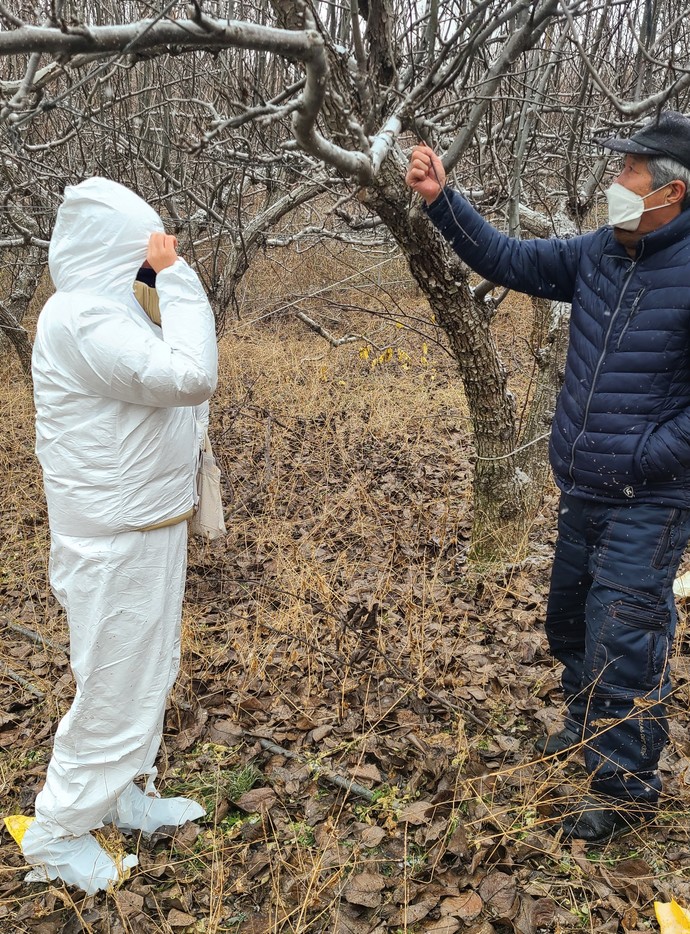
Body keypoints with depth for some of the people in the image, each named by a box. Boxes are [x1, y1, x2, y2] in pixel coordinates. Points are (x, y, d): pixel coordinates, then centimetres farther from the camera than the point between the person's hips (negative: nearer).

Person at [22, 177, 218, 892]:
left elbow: (169, 387, 11)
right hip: (117, 539, -10)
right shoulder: (82, 316, -22)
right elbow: (190, 375, -31)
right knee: (116, 684, 4)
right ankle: (57, 834, 24)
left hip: (145, 524, 10)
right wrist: (176, 276, -24)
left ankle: (119, 794, 40)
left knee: (146, 672, 22)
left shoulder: (106, 309, 11)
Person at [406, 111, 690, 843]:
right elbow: (507, 260, 10)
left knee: (623, 639, -2)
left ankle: (626, 788, 18)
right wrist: (441, 201, 1)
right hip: (581, 491, 8)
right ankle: (591, 725, 47)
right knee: (568, 620, 22)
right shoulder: (599, 253, 4)